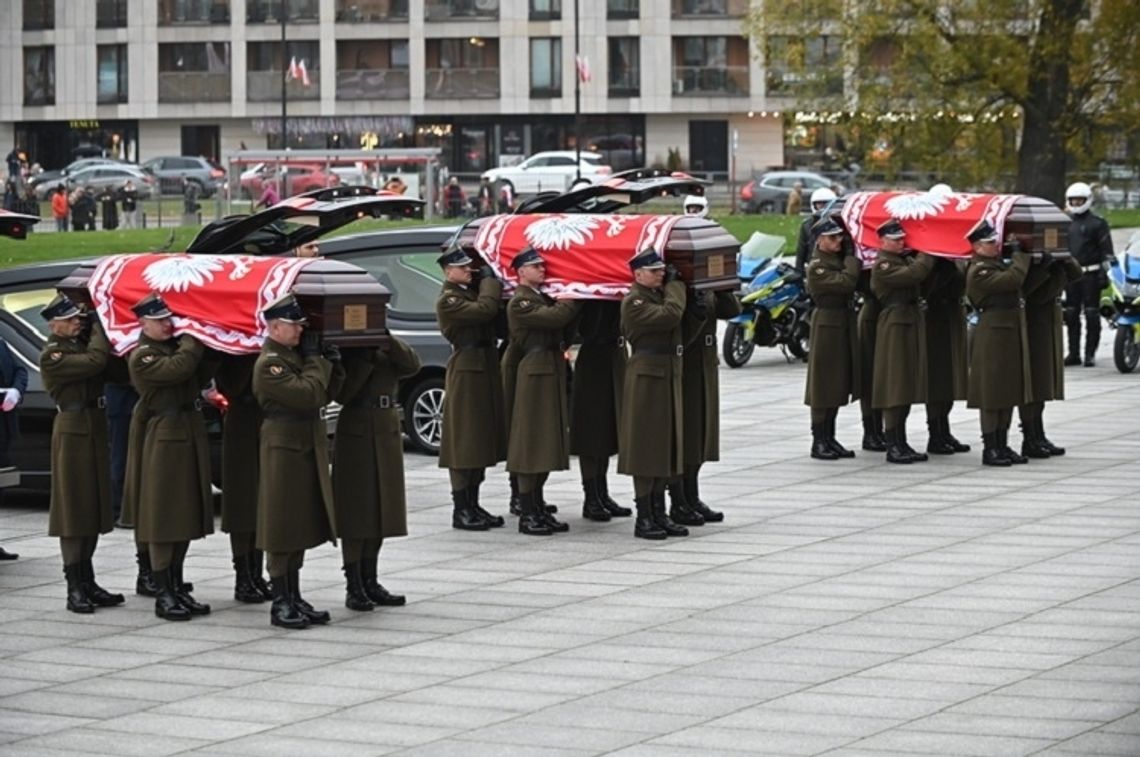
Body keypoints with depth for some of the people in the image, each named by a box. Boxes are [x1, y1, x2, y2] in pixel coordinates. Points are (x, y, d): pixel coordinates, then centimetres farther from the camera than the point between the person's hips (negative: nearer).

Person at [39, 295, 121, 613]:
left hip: (95, 431, 8)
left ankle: (87, 582, 16)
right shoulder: (52, 356, -11)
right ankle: (75, 587, -3)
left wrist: (97, 327, -1)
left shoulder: (83, 343, 14)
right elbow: (94, 362, -23)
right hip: (72, 432, -8)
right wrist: (100, 327, -9)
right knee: (73, 509, -5)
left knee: (93, 508, 10)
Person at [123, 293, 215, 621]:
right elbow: (179, 369, -24)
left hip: (191, 433, 8)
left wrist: (200, 343, -1)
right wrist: (193, 339, -12)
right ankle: (162, 594, -2)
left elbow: (202, 376, 10)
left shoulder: (177, 346, 14)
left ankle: (177, 587, 18)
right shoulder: (141, 357, -10)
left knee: (187, 515, 10)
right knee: (162, 516, -5)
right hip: (163, 438, -8)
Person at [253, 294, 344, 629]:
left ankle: (295, 598, 19)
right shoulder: (269, 363, -15)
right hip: (283, 448, -9)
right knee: (282, 527, -4)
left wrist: (332, 363, 0)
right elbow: (308, 394, -23)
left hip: (308, 449, 9)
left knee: (301, 526, 12)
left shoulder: (297, 355, 13)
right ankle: (281, 603, 0)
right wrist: (316, 359, -11)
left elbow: (325, 395, 15)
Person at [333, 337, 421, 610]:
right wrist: (366, 357, -19)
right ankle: (354, 587, 2)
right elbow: (340, 393, -15)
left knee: (381, 511, 9)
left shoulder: (390, 349, 8)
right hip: (354, 436, -5)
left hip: (387, 434, 5)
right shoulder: (344, 350, -4)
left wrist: (387, 340, -21)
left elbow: (412, 365, -10)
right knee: (355, 514, -3)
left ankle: (369, 582, 18)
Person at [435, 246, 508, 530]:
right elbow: (484, 310, -22)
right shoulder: (447, 300, -11)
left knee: (482, 440, 10)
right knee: (464, 441, -6)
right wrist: (489, 281, -8)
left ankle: (473, 506, 16)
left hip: (486, 368, 9)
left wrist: (489, 281, 5)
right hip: (465, 371, -9)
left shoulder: (472, 291, 15)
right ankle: (461, 510, -3)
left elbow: (494, 311, 11)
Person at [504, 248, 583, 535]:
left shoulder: (545, 298, 18)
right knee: (530, 440, -6)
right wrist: (575, 299, -7)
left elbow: (565, 325, 15)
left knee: (548, 443, 11)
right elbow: (555, 317, -21)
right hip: (533, 374, -9)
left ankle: (539, 508, 17)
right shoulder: (520, 302, -10)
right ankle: (527, 514, -4)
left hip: (553, 373, 9)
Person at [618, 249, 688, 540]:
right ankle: (644, 518, -2)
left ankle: (659, 514, 16)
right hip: (646, 377, -9)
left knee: (665, 446, 11)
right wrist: (675, 285, -9)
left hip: (669, 375, 9)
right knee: (645, 448, -5)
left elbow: (676, 322, 11)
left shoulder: (660, 295, 16)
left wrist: (673, 285, 7)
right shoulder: (634, 302, -13)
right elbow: (669, 316, -24)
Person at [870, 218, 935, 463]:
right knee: (894, 386, -7)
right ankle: (893, 446, -5)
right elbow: (913, 274, -22)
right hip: (894, 325, -9)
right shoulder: (882, 265, -12)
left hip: (913, 323, 9)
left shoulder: (906, 259, 17)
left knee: (908, 387, 10)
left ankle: (901, 443, 15)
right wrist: (927, 256, -10)